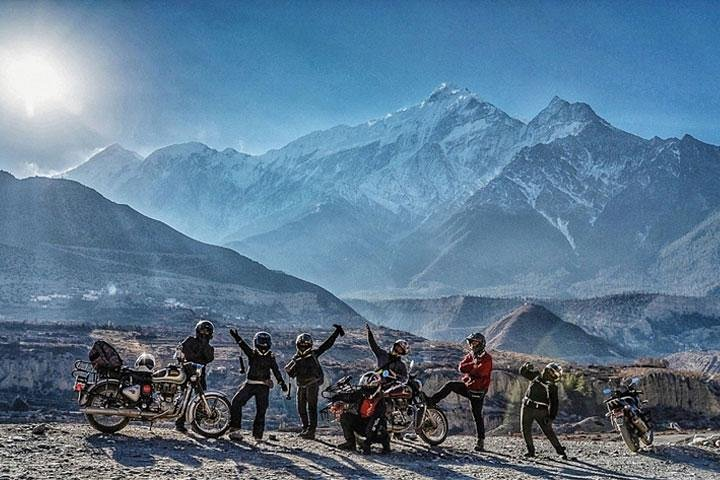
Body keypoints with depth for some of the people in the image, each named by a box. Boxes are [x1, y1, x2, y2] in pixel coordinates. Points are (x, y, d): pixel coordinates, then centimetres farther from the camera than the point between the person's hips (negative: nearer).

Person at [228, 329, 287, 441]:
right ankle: (235, 428, -8)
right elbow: (244, 346, -17)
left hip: (263, 386, 0)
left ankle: (258, 435, 9)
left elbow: (276, 371, 1)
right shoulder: (252, 353, 1)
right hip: (250, 384, 0)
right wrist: (237, 337, -36)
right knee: (236, 402, -14)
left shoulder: (270, 357, 4)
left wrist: (282, 383, -9)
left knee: (261, 410, 0)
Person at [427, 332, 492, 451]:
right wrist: (474, 364, -16)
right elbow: (461, 368, -5)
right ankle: (431, 401, -21)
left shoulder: (486, 358, -10)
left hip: (478, 390, -5)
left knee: (477, 416, -4)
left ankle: (481, 441, 3)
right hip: (467, 385, 5)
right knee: (450, 385, -19)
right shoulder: (470, 355, 10)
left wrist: (469, 368, -12)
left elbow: (480, 371, -27)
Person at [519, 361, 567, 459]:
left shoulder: (552, 387, -6)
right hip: (527, 407, 3)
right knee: (526, 430, 3)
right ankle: (531, 451, 16)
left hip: (541, 411, -3)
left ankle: (560, 452, 2)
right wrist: (526, 366, -13)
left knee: (548, 431, -6)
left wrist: (551, 417, -17)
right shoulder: (536, 375, 4)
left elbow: (553, 404, -9)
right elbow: (523, 372, 9)